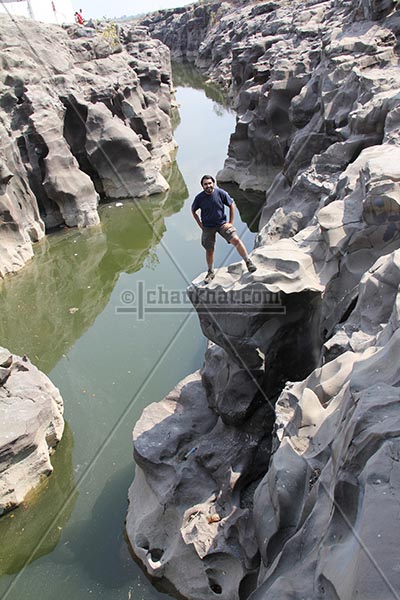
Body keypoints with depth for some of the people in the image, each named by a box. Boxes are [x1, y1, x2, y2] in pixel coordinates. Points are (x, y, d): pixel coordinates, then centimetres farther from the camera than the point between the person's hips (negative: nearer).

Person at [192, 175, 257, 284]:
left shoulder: (221, 193, -12)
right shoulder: (199, 198, -10)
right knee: (209, 250, 8)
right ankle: (210, 272, 29)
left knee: (236, 240, -19)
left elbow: (231, 204, 0)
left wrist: (231, 222, -3)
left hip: (222, 223, -1)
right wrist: (200, 224, 2)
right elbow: (193, 211, 8)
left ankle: (248, 262, -7)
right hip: (208, 227, 1)